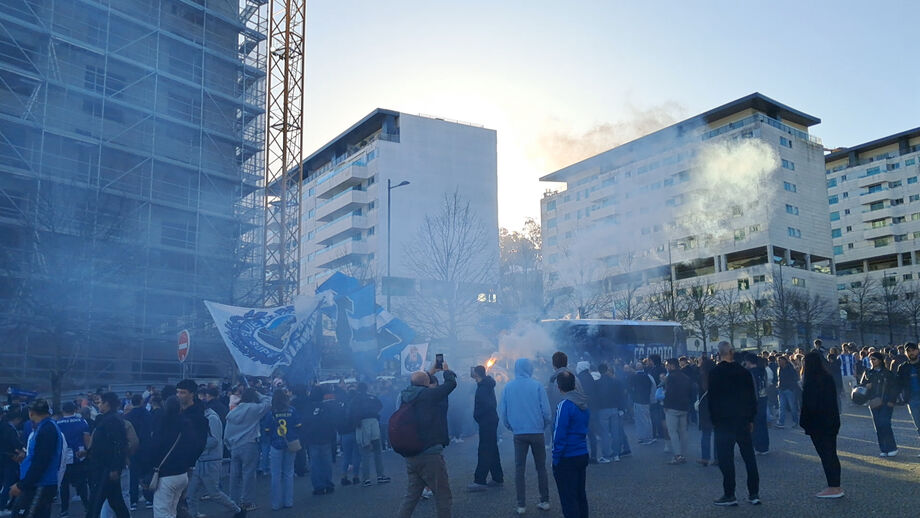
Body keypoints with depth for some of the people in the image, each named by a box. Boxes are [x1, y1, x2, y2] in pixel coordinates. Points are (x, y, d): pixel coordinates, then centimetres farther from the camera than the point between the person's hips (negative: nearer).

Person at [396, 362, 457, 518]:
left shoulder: (405, 396, 3)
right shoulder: (428, 394, -15)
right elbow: (451, 383, -7)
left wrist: (430, 372, 29)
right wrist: (446, 370, 12)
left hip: (410, 456, 7)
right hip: (430, 455, -7)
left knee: (411, 495, 19)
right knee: (443, 497, 4)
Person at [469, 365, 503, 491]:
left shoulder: (482, 387, -17)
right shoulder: (488, 384, 12)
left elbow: (485, 405, -24)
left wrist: (477, 415, -11)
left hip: (486, 422, -10)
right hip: (492, 420, 10)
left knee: (484, 451, -9)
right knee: (492, 450, 16)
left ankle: (480, 481, -8)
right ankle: (498, 479, 23)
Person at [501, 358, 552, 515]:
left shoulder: (508, 387, -1)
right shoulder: (537, 386, -7)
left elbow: (503, 412, 1)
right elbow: (546, 411, -7)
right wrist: (544, 425, 10)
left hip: (519, 434, 1)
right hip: (537, 433, -1)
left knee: (519, 469, 7)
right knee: (541, 467, 13)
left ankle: (521, 505, 7)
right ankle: (545, 501, 17)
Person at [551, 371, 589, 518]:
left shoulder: (564, 406, -18)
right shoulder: (584, 404, 6)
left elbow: (559, 434, -18)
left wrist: (556, 458, -11)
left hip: (567, 459, -8)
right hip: (583, 455, 8)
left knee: (568, 499, 0)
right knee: (580, 495, 19)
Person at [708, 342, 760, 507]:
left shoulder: (715, 372, -10)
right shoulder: (744, 371, 3)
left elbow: (712, 398, -9)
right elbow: (752, 397, 7)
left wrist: (713, 420, -1)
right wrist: (751, 419, 14)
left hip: (723, 421, -5)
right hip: (742, 420, 5)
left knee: (725, 458, 0)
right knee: (749, 456, 12)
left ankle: (729, 495, 2)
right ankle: (754, 493, 16)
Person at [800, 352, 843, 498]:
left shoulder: (810, 382, -17)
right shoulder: (828, 378, 7)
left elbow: (808, 404, -18)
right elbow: (833, 400, 14)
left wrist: (804, 422, -9)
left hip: (817, 424, -8)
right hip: (832, 422, 8)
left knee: (825, 454, -2)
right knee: (831, 454, 14)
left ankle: (833, 488, 2)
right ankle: (836, 486, 20)